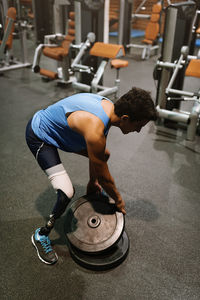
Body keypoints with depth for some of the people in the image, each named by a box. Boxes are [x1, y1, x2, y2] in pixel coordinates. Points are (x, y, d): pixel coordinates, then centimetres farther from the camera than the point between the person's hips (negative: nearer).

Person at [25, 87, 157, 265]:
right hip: (39, 137, -9)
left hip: (56, 125, 9)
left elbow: (98, 153, 5)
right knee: (67, 193, -21)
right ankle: (41, 235, 6)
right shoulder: (94, 131, -38)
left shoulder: (109, 106, -10)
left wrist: (93, 181, 14)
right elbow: (104, 177, -22)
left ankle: (92, 194, 40)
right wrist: (119, 200, -4)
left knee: (103, 154, 15)